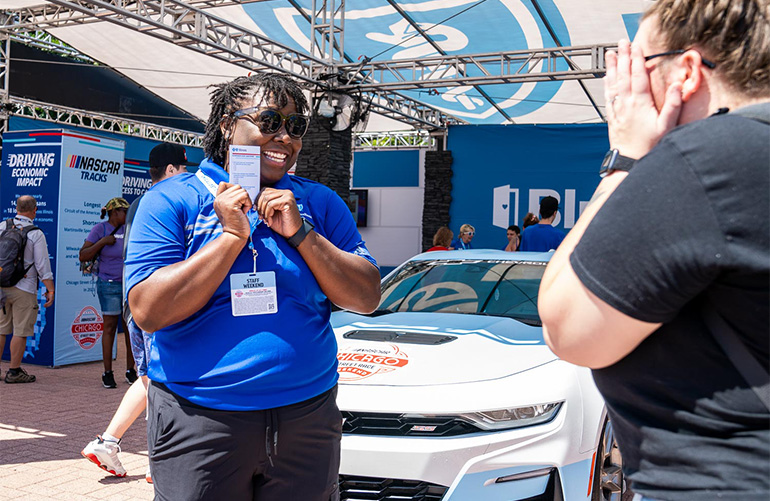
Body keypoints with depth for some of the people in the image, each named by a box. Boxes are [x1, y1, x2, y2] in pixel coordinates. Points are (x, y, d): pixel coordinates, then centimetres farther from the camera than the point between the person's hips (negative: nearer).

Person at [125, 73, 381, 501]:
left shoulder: (319, 203, 7)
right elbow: (148, 312, -12)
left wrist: (300, 233, -10)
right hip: (198, 422, -3)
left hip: (307, 416, 4)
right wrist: (233, 235, -15)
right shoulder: (171, 200, -2)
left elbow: (367, 299, 1)